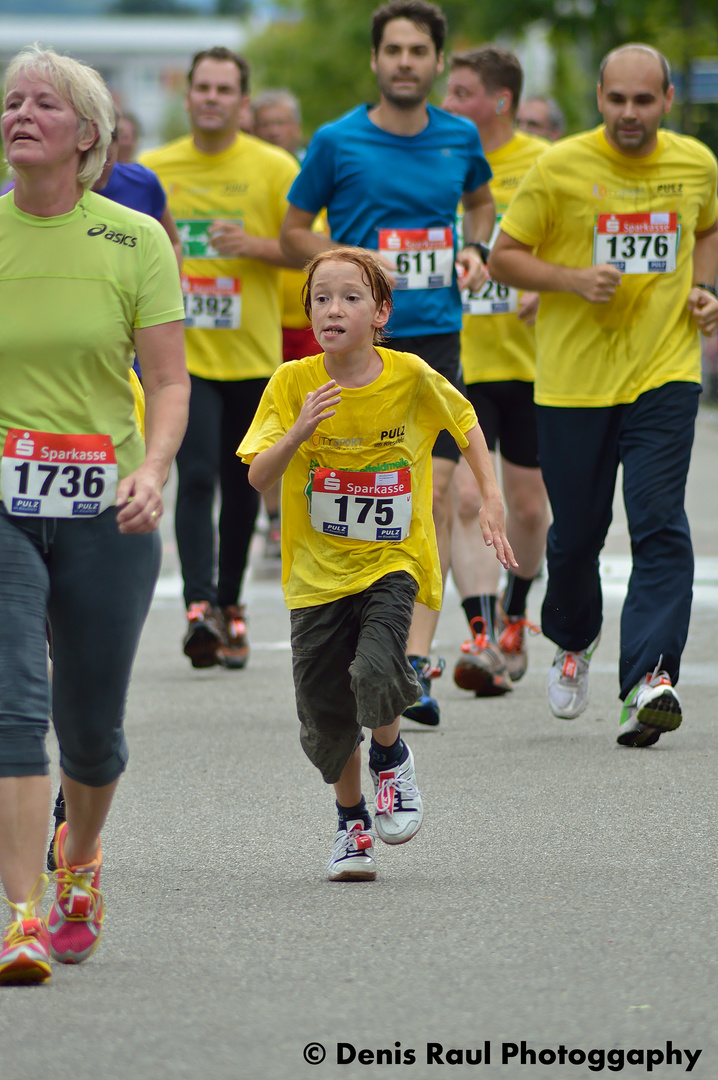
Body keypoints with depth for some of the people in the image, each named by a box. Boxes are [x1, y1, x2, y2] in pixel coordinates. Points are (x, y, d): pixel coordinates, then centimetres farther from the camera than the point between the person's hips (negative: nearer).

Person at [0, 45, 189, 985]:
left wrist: (152, 471, -19)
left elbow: (170, 380, -1)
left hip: (104, 511, 1)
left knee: (91, 727, 11)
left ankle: (79, 857, 43)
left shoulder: (134, 240, -1)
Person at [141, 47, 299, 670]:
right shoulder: (155, 169, 5)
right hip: (182, 352, -1)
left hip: (253, 354, 1)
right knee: (196, 477, -16)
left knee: (242, 488, 9)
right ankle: (200, 608, -24)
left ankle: (230, 606, 24)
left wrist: (253, 245, -18)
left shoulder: (275, 168, -1)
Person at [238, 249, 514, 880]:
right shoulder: (293, 384, -9)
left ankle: (392, 758, 9)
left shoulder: (411, 378, -10)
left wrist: (492, 500, 3)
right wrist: (298, 433, -31)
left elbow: (466, 423, 10)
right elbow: (258, 477, -14)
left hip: (392, 561, -2)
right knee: (325, 715, 5)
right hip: (318, 568, 2)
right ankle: (352, 822, 32)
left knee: (376, 674, -25)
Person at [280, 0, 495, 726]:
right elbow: (292, 235, 7)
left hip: (437, 334, 2)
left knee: (435, 491, -11)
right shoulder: (337, 142, -1)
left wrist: (473, 251, 8)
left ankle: (415, 660, -13)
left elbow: (481, 201, 29)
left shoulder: (459, 139, 8)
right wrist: (350, 260, -11)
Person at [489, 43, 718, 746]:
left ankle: (650, 680, -22)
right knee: (577, 531, 8)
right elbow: (503, 257, 0)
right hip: (574, 378, -1)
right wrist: (573, 280, -16)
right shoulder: (560, 169, -6)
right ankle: (572, 642, 38)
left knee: (660, 524, -14)